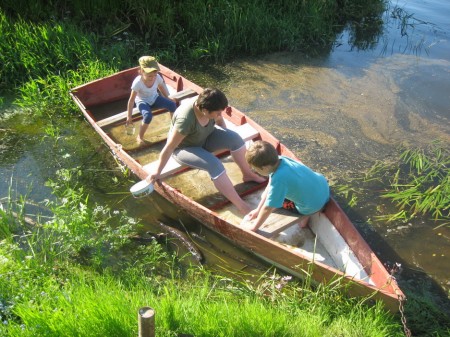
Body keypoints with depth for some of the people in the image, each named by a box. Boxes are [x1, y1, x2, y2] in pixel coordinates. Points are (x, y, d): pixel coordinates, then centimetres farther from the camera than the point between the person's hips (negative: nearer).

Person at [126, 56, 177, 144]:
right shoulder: (137, 82, -31)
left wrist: (168, 99, 12)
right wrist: (129, 116, -18)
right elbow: (131, 100, -22)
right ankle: (140, 137, -11)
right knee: (148, 116, -34)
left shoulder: (158, 78, -22)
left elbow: (162, 89, 3)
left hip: (154, 98, 4)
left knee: (172, 104, -18)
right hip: (142, 101, -4)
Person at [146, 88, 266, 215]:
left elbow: (219, 121, 4)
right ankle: (240, 205, -24)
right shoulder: (186, 119, -38)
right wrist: (157, 173, -24)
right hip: (184, 148, -7)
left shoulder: (207, 104, -20)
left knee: (235, 138, -13)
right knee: (215, 165, -30)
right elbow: (169, 148, -30)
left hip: (205, 138, 7)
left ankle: (248, 174, 7)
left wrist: (226, 139, 10)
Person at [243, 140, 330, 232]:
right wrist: (258, 210, 4)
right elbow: (269, 187, -1)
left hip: (314, 204, -7)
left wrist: (254, 227, -11)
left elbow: (267, 208, -25)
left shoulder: (278, 179, -35)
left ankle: (307, 214, 5)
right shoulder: (279, 159, -14)